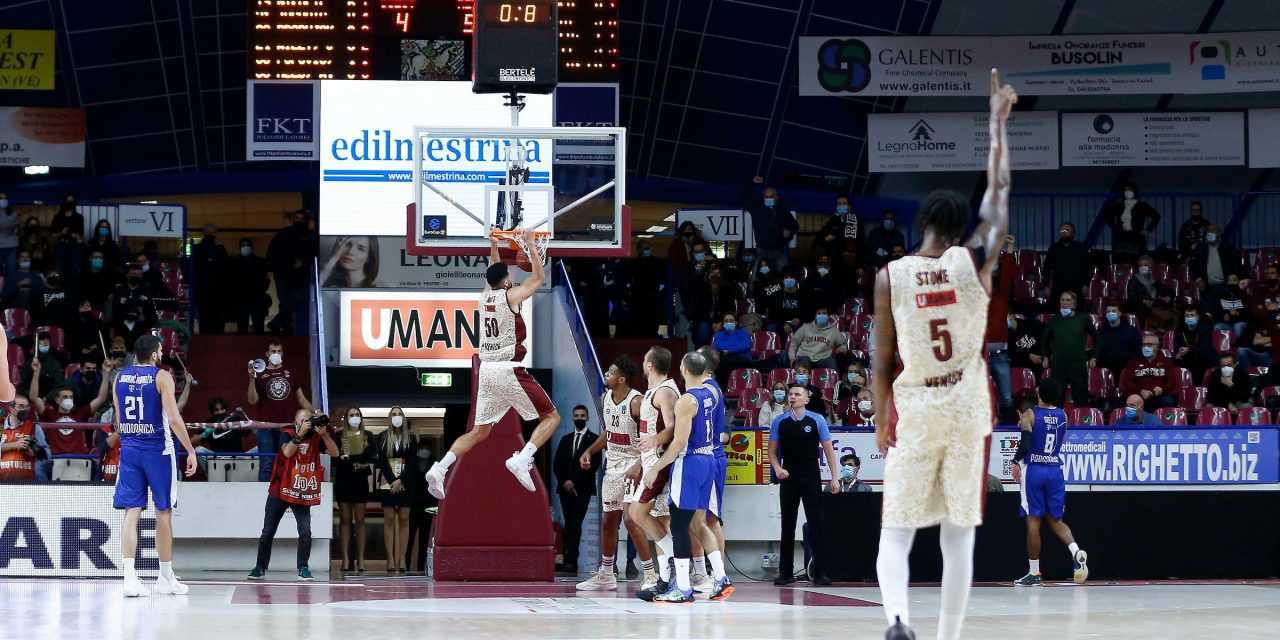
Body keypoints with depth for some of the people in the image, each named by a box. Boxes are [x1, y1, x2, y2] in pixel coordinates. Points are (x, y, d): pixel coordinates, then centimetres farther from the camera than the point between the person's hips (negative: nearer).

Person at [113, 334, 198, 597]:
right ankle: (166, 578, 16)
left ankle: (129, 576, -13)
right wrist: (191, 451, -11)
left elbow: (118, 420, 15)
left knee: (132, 513, 1)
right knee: (164, 513, 8)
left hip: (129, 449, 4)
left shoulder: (120, 377, 8)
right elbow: (174, 418, -16)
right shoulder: (162, 377, -8)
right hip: (157, 450, -4)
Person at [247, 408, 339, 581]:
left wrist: (324, 434, -26)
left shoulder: (316, 437, -3)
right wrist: (301, 433, -32)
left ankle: (303, 568, -4)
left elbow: (335, 453, -14)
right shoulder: (287, 434, -9)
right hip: (279, 492, -1)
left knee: (305, 532, -12)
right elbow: (287, 452, -28)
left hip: (303, 495, 1)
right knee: (268, 532, 7)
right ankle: (260, 567, 19)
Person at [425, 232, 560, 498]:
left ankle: (440, 468, -4)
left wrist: (494, 247, 41)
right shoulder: (511, 296, -6)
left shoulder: (485, 296, 12)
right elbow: (539, 276, 5)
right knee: (551, 417, 1)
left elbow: (494, 276, 35)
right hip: (509, 369, -7)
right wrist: (530, 245, 12)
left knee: (480, 431, 13)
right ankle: (522, 459, -20)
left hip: (487, 369, 7)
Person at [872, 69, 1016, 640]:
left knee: (896, 530, 5)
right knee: (959, 534, 6)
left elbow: (883, 361, -2)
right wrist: (998, 121, 18)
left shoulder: (890, 276, -6)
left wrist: (881, 423, 11)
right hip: (967, 407, 1)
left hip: (913, 409, 0)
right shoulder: (974, 263, -5)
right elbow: (998, 195, 9)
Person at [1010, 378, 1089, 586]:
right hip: (1055, 471, 4)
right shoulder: (1063, 416, 7)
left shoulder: (1030, 415, -7)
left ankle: (1034, 573, 3)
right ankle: (1076, 551, -13)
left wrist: (1016, 462, -9)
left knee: (1033, 521, 1)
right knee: (1055, 520, 14)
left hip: (1034, 470, -4)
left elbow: (1025, 443, -19)